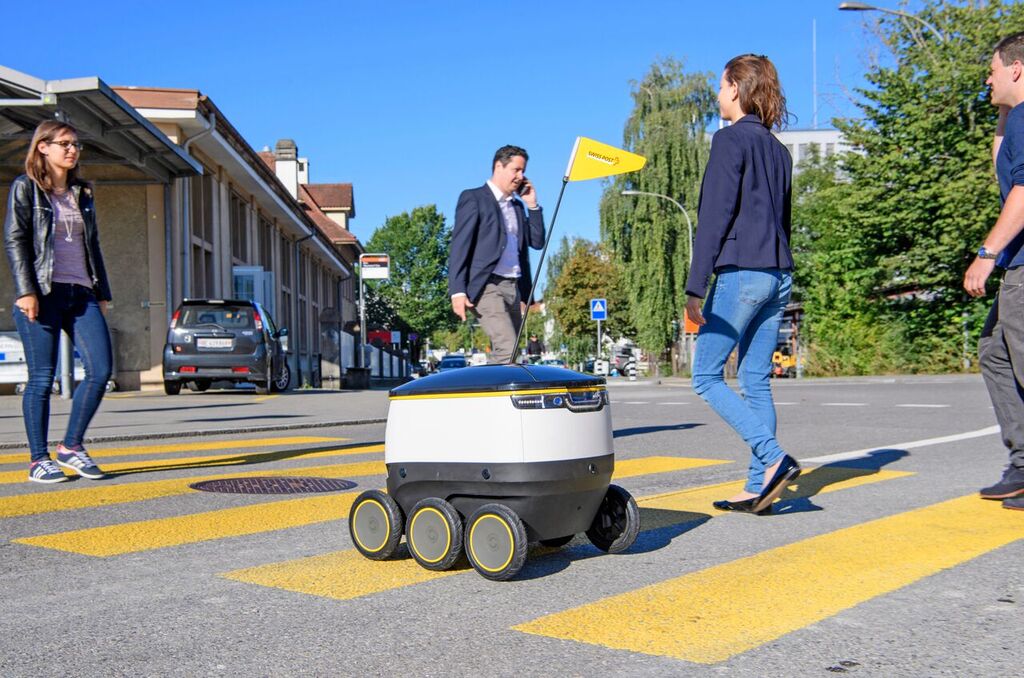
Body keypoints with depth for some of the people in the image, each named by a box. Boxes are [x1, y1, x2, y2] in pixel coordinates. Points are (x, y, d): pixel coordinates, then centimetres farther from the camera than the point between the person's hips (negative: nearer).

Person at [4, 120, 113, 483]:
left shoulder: (82, 194, 20)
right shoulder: (25, 187, 5)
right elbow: (15, 240, -4)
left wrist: (102, 293, 16)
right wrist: (26, 291, -14)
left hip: (81, 294, 5)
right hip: (43, 294, -5)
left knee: (101, 369, -8)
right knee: (42, 379, -3)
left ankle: (71, 446, 6)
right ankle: (39, 460, 6)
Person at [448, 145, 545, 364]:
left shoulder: (518, 205, 23)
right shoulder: (473, 198, 2)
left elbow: (537, 242, 17)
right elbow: (459, 246, -6)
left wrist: (532, 205, 10)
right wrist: (458, 291, -15)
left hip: (513, 288, 7)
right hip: (486, 287, -7)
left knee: (502, 355, 4)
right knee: (507, 349, -21)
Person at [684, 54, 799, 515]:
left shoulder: (730, 139, -7)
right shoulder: (778, 150, 17)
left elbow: (714, 217, -13)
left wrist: (695, 288, -14)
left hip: (740, 273, -8)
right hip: (778, 275, 8)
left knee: (706, 377, 0)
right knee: (756, 381, 9)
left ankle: (774, 460, -11)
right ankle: (758, 487, 8)